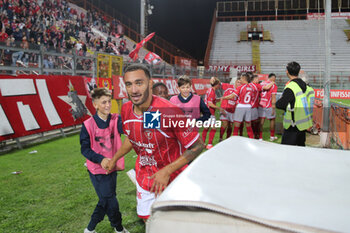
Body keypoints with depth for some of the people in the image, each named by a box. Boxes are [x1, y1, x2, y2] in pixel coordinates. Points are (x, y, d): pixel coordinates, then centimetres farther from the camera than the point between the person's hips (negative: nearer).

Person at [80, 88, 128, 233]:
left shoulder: (115, 120, -4)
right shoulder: (88, 125, -12)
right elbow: (85, 149, -9)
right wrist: (101, 159, -24)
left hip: (112, 167, 5)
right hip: (97, 170, -4)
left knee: (105, 201, 17)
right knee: (111, 202, 4)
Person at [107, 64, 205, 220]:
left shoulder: (169, 112, -29)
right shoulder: (126, 110, -9)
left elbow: (197, 146, -22)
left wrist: (167, 171, -24)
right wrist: (114, 159, 23)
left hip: (171, 178, -5)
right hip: (144, 177, 5)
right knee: (147, 218, 18)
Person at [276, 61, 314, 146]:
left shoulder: (291, 87, -20)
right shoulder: (304, 85, 6)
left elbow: (279, 105, -18)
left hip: (293, 126, -8)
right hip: (303, 124, 8)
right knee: (301, 146, 19)